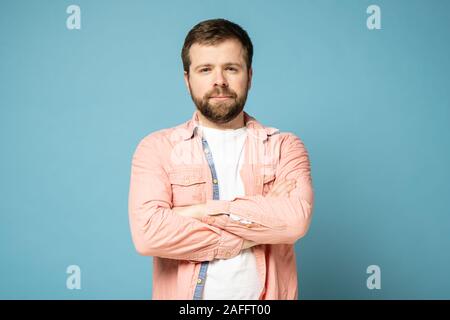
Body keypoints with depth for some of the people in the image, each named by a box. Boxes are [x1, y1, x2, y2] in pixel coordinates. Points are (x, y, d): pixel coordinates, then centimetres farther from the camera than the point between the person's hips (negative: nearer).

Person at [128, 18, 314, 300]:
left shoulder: (285, 146, -3)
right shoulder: (156, 148, -5)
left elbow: (295, 218, -21)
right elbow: (148, 233, -20)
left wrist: (201, 211, -19)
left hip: (265, 295, 1)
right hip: (183, 294, 0)